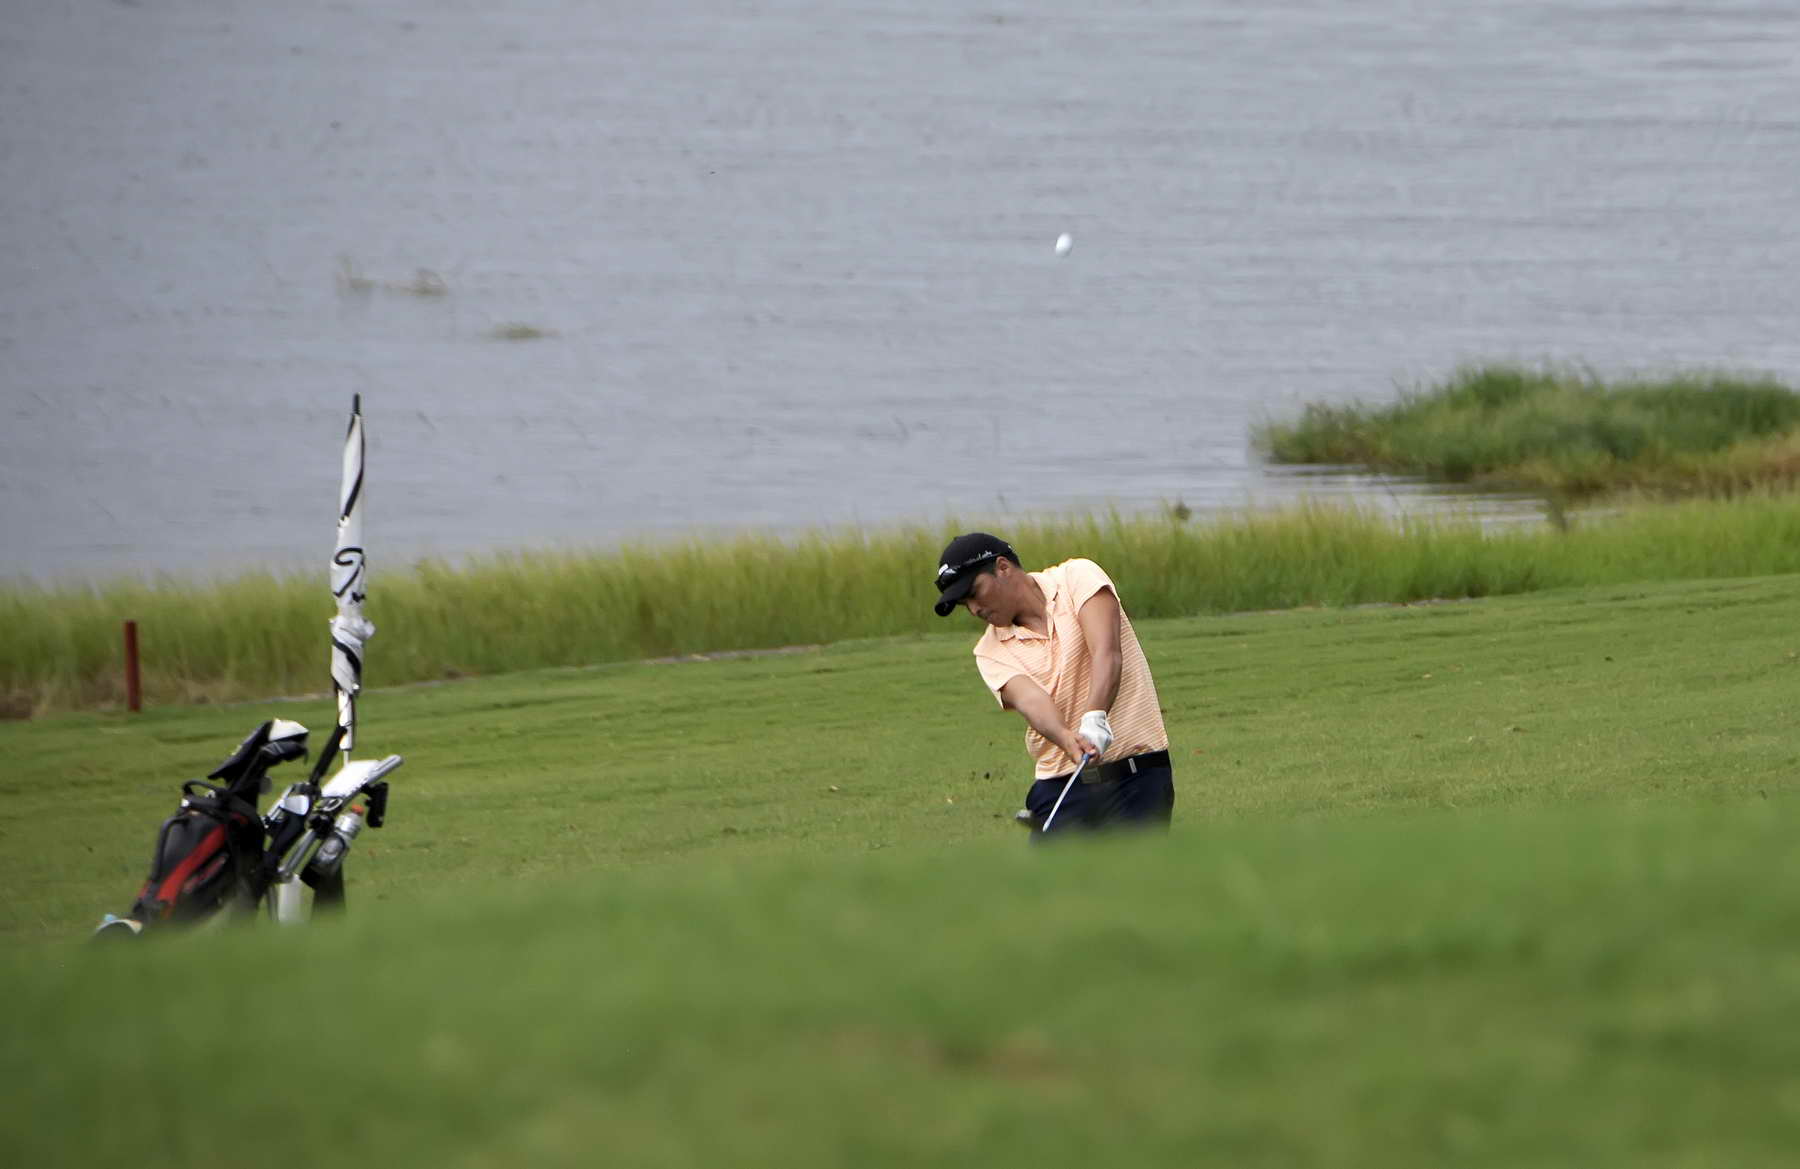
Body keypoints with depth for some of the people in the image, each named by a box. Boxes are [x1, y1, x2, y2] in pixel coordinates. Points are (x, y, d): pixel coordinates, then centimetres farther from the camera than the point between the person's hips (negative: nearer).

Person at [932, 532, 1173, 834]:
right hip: (1061, 784, 4)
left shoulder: (1077, 578, -3)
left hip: (1138, 778, -4)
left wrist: (1095, 719, -37)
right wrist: (1069, 741, -37)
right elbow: (1029, 699, -14)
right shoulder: (992, 651, 6)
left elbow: (1107, 652, -19)